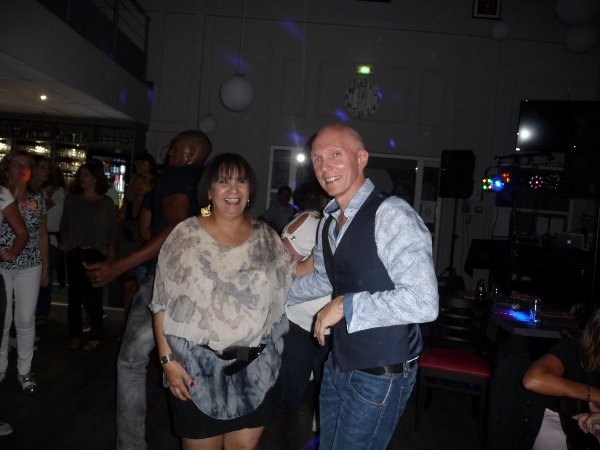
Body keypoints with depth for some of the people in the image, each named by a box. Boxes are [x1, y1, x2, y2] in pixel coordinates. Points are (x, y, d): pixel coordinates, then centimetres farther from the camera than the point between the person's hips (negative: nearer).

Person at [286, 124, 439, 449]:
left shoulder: (391, 214, -23)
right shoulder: (328, 221, 5)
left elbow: (423, 303, -31)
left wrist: (346, 305, -24)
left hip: (379, 376, -8)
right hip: (338, 365, 8)